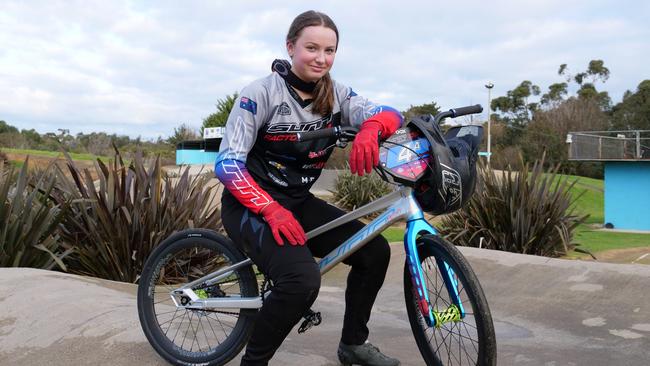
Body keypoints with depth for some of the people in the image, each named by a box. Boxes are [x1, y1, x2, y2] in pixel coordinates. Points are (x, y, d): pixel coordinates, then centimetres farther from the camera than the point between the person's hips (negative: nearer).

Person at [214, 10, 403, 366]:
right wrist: (272, 210, -30)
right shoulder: (261, 93, -15)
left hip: (298, 203, 6)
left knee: (375, 251, -4)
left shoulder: (335, 95, 1)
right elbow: (227, 164, -18)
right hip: (251, 205, -6)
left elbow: (389, 112, -12)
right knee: (303, 279, -30)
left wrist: (369, 129, -37)